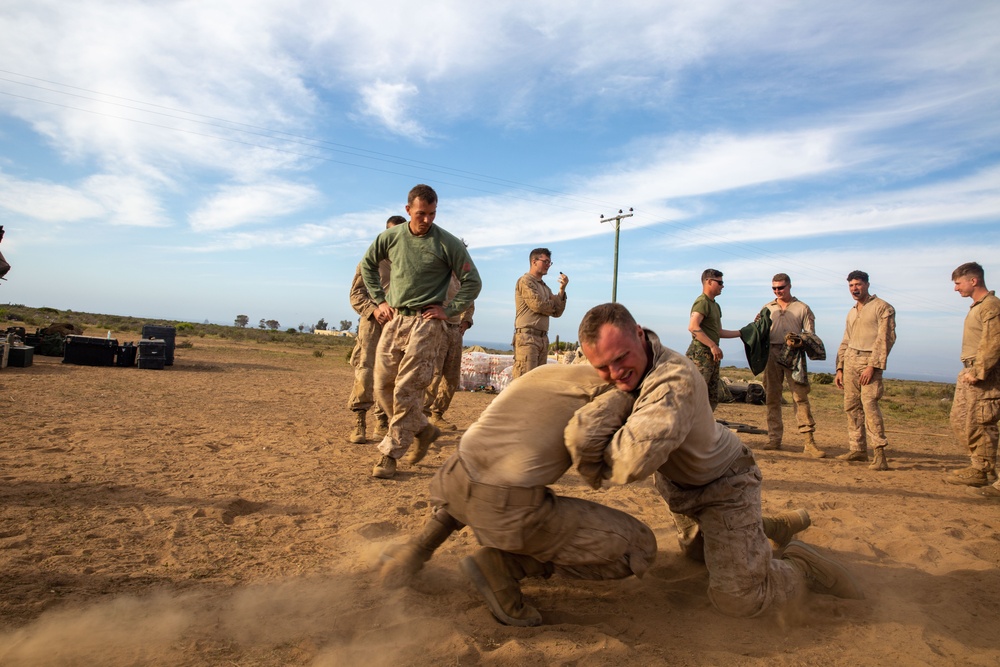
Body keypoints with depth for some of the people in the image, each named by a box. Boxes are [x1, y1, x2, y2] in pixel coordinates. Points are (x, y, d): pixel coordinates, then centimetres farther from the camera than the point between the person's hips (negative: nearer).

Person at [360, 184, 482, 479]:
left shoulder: (448, 243, -6)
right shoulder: (391, 237, 5)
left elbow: (473, 282, -1)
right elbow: (367, 265, 21)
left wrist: (449, 310, -7)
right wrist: (379, 300, 12)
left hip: (426, 323, -5)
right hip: (394, 320, 5)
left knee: (407, 390, -8)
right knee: (383, 387, 6)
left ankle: (390, 454, 3)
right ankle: (423, 429, 24)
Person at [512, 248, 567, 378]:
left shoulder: (545, 287, 22)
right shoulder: (525, 281, -2)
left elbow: (557, 312, 14)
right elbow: (537, 304, -14)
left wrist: (562, 289, 4)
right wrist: (553, 304, 6)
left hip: (543, 338, 8)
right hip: (527, 337, -8)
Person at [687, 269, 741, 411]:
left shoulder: (715, 305, 22)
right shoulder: (702, 302, -9)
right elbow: (693, 327, -23)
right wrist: (713, 345, -24)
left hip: (712, 356, 10)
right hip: (701, 355, -10)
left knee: (713, 398, 11)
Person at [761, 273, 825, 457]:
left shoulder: (802, 308, 9)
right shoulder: (767, 308, 16)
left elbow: (810, 334, 5)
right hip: (772, 354, 3)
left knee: (801, 397, -8)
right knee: (772, 397, 4)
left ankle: (809, 442, -8)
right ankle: (774, 439, 11)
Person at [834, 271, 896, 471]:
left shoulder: (883, 308, -2)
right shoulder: (852, 313, 20)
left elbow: (886, 338, -10)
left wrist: (872, 365, -18)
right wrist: (840, 368, 14)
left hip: (869, 360, -7)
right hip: (850, 360, 7)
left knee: (869, 404, -17)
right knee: (852, 406, 6)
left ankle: (880, 453, -16)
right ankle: (858, 449, 13)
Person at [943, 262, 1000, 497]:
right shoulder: (977, 306, 17)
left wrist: (977, 372, -20)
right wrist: (969, 371, 16)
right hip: (970, 373, 10)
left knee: (979, 424, -5)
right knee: (959, 421, 12)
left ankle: (981, 472, 3)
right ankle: (980, 467, 21)